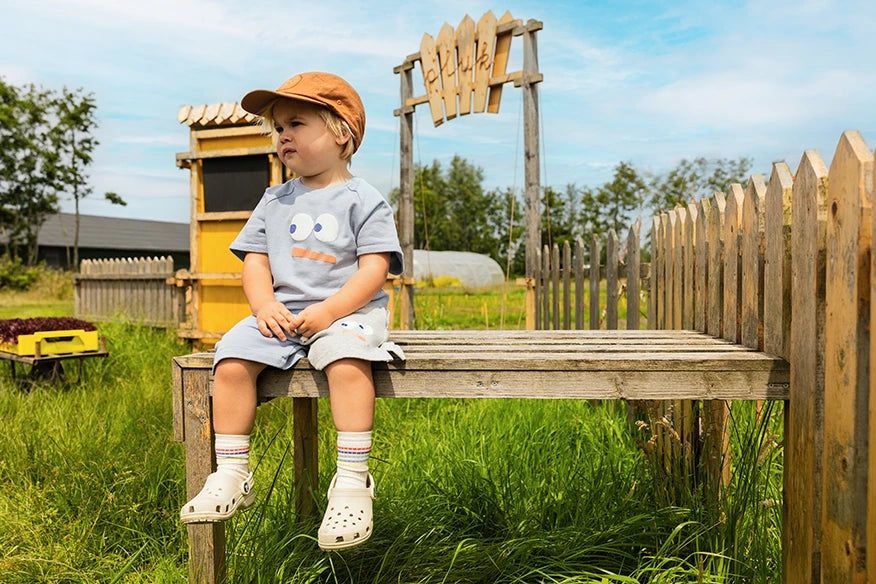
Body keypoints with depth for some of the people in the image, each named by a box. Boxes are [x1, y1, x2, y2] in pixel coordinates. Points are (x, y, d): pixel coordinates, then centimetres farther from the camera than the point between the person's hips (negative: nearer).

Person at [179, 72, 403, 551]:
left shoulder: (362, 200, 1)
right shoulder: (275, 200, 17)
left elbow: (374, 268, -8)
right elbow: (256, 261, 12)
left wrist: (327, 312, -19)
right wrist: (265, 306, -8)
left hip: (347, 310, -4)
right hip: (279, 313, 5)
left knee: (347, 363, -34)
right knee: (231, 361, -18)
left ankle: (352, 481, -25)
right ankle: (231, 476, -5)